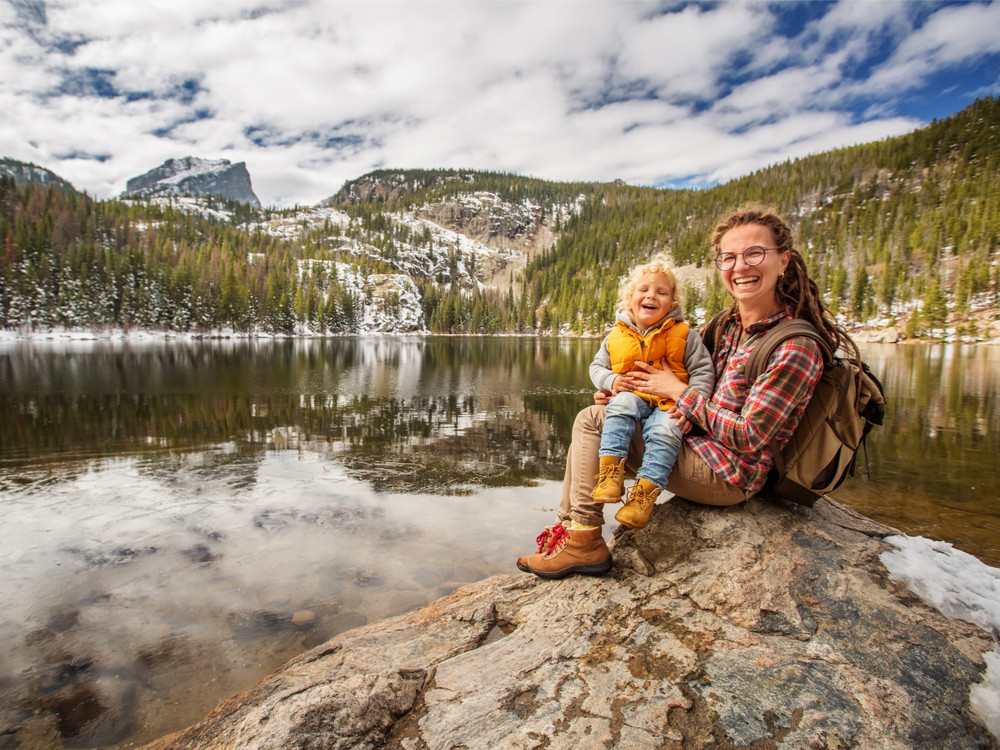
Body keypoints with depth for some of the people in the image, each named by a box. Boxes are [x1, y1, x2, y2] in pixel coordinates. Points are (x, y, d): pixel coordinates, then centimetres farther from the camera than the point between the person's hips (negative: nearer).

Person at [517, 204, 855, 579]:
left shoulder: (796, 347, -18)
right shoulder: (727, 326, 7)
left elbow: (748, 436, -21)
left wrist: (679, 392, -15)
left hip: (727, 475, -8)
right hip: (690, 441, 8)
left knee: (592, 420, -14)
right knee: (590, 418, 6)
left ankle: (586, 543, -4)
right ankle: (567, 525, 11)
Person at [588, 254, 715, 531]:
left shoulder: (684, 334, 3)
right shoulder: (616, 336, 9)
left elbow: (703, 371, 2)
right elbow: (597, 366, 19)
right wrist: (610, 380, -4)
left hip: (668, 403, -1)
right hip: (631, 396, 2)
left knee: (665, 430, -31)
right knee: (621, 404, -32)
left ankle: (645, 491, -29)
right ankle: (610, 468, -35)